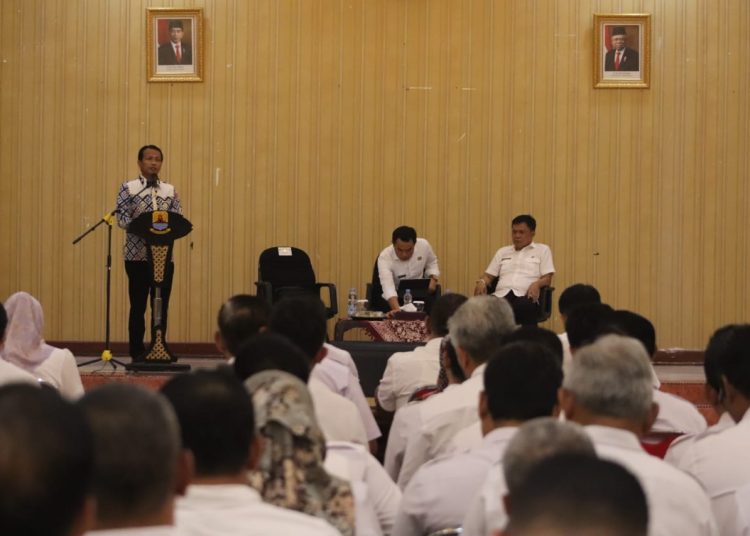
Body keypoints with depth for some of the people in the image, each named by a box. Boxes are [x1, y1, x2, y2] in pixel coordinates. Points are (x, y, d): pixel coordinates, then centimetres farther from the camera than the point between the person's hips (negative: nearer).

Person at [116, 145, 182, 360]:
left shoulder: (170, 190, 12)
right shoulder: (128, 188, 2)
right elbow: (122, 217, -6)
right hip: (137, 254, -3)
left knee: (162, 304, 4)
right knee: (138, 304, 0)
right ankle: (137, 351, 8)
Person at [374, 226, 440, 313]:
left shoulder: (424, 245, -12)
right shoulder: (385, 257, -25)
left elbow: (432, 263, 11)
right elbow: (388, 287, -39)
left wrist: (433, 278, -10)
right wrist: (397, 309, -55)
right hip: (392, 299, -3)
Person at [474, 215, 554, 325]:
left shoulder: (542, 250, 19)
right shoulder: (502, 252, 30)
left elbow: (547, 279, 9)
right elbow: (488, 275, 27)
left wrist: (537, 284, -15)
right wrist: (481, 282, 1)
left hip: (525, 297, -3)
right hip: (501, 295, 3)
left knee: (525, 307, -43)